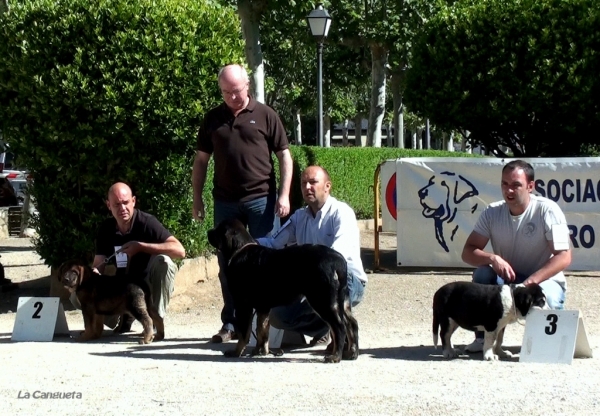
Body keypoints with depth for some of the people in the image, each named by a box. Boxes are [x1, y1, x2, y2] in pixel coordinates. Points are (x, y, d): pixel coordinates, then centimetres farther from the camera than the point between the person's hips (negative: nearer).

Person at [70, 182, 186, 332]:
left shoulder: (147, 222, -15)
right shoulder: (105, 229, -1)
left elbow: (179, 250, -27)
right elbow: (98, 265, -3)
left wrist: (140, 246, -31)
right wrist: (94, 273, -29)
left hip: (147, 287, -4)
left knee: (163, 261, -33)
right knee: (78, 296, -15)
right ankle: (125, 316, 7)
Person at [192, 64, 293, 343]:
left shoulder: (265, 116, 2)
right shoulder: (213, 119, 10)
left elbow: (284, 156, 2)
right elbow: (201, 160, 14)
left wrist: (284, 194, -7)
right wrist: (197, 198, 8)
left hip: (260, 199, -3)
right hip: (225, 201, 3)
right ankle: (230, 323, 15)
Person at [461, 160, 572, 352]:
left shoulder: (548, 210, -17)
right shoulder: (492, 212, -6)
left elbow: (564, 257, -24)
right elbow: (468, 252, -10)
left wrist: (531, 282, -36)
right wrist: (492, 258, -32)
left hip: (544, 280, -3)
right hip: (506, 282, 3)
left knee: (543, 295, -36)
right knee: (483, 273, -26)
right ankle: (483, 338, -15)